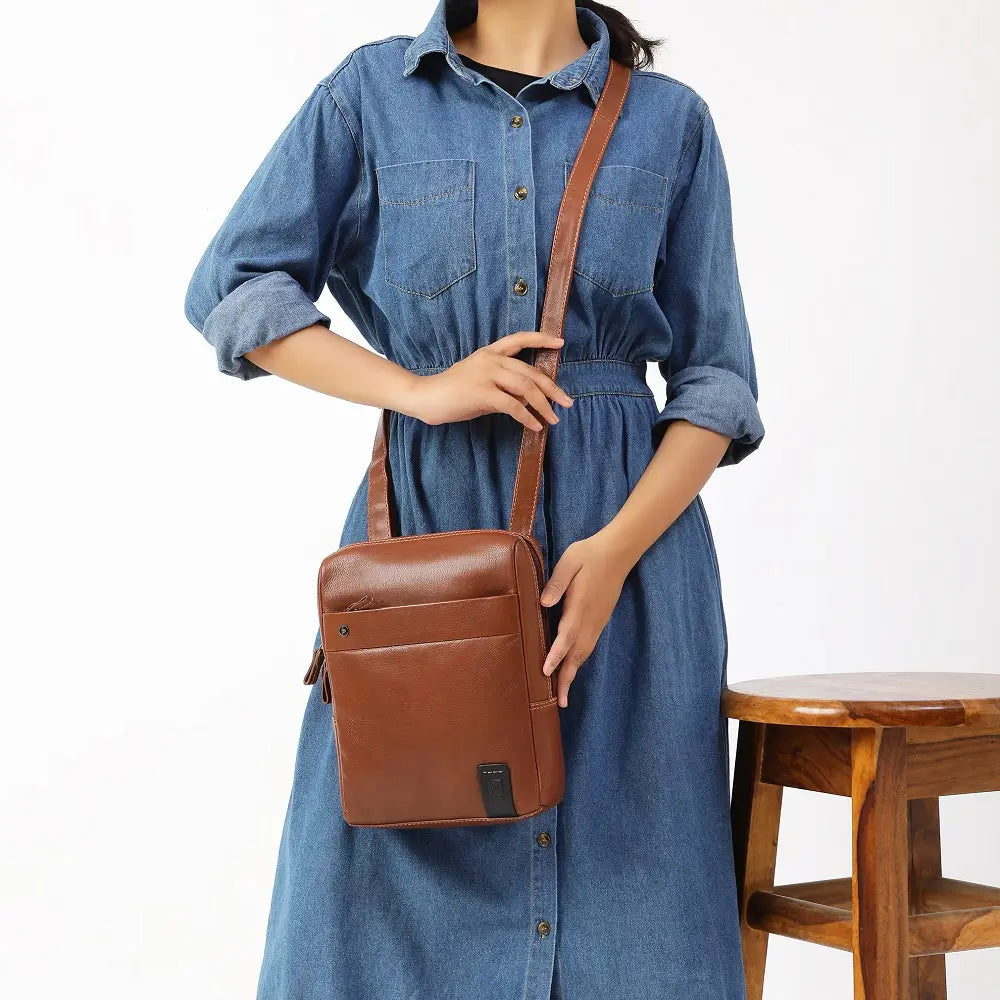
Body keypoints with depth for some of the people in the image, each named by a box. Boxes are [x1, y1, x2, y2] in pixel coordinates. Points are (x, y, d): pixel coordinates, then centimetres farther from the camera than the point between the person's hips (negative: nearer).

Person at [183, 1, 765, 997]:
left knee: (617, 851, 2)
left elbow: (715, 380, 4)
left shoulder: (669, 120, 7)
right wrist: (422, 389, -9)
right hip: (425, 515, 0)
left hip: (628, 517, 1)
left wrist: (617, 548, -12)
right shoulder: (372, 90, 7)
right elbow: (232, 288, 2)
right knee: (391, 850, 2)